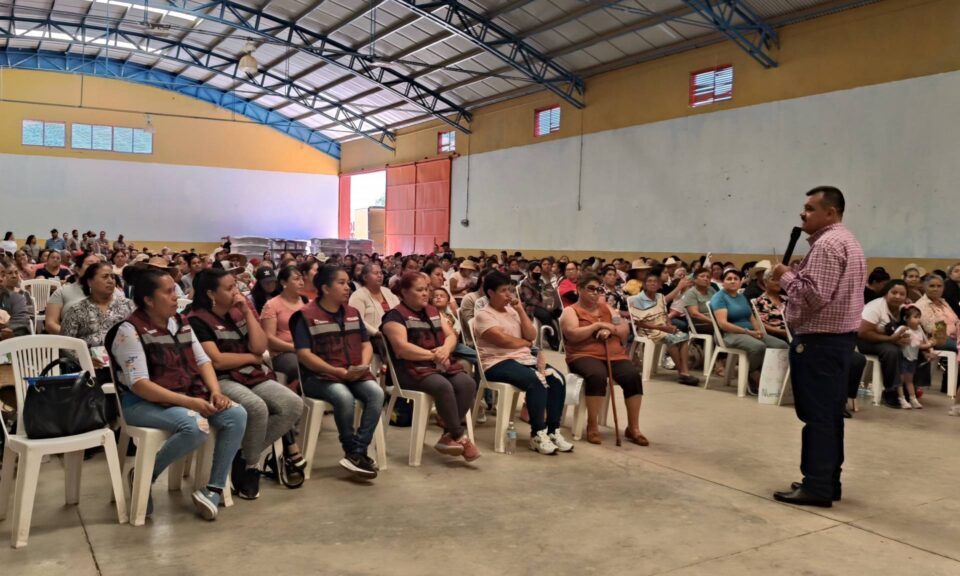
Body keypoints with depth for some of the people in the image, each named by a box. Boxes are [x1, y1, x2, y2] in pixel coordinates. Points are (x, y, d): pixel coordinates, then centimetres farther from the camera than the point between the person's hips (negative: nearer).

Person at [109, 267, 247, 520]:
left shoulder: (180, 323, 10)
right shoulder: (130, 331, -13)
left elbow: (202, 360, 10)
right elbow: (139, 385, -20)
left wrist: (215, 392, -10)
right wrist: (189, 402, -27)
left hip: (189, 396, 7)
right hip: (144, 403, -7)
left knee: (236, 414, -14)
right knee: (196, 426, -33)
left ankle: (215, 488, -7)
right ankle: (145, 476, -9)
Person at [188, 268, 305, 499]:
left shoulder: (238, 312, 12)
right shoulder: (197, 320, -7)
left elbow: (260, 347, 3)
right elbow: (216, 360, -17)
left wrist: (248, 313, -3)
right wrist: (251, 357, -3)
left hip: (252, 376, 7)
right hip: (221, 380, -7)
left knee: (294, 404, -15)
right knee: (257, 408, -35)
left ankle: (246, 456, -4)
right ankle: (250, 465, -8)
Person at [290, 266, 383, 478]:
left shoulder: (352, 313, 16)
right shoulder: (306, 316, -4)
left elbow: (366, 344, 16)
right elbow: (304, 354, -13)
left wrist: (363, 365, -7)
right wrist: (337, 371, -20)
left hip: (355, 375, 5)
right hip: (319, 376, -5)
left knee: (376, 393, -24)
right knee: (345, 397, -35)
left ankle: (358, 452, -21)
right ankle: (352, 451, -15)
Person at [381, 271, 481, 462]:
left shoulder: (433, 312, 19)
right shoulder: (395, 316, -4)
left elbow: (451, 335, 15)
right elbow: (402, 348, -17)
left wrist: (445, 349, -9)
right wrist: (433, 355, -14)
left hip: (439, 364, 7)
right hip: (411, 368, -7)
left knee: (468, 383, -21)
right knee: (443, 386, -34)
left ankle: (448, 437, -16)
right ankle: (460, 437, -19)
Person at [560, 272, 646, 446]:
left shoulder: (606, 308, 21)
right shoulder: (570, 311, 6)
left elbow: (625, 330, 14)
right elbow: (572, 334, -13)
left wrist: (610, 330, -7)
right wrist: (598, 325, -9)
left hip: (614, 355, 5)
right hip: (585, 356, -4)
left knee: (633, 376, -24)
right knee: (597, 375, -37)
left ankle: (633, 428, -14)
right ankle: (592, 426, -22)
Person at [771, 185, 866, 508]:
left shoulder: (826, 244, -16)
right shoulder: (848, 241, 18)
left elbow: (814, 295, -24)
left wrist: (786, 277, -9)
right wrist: (797, 274, 12)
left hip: (819, 340, -11)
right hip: (840, 337, 11)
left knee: (817, 415, -6)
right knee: (830, 414, 14)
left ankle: (817, 487, 0)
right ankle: (829, 481, 20)